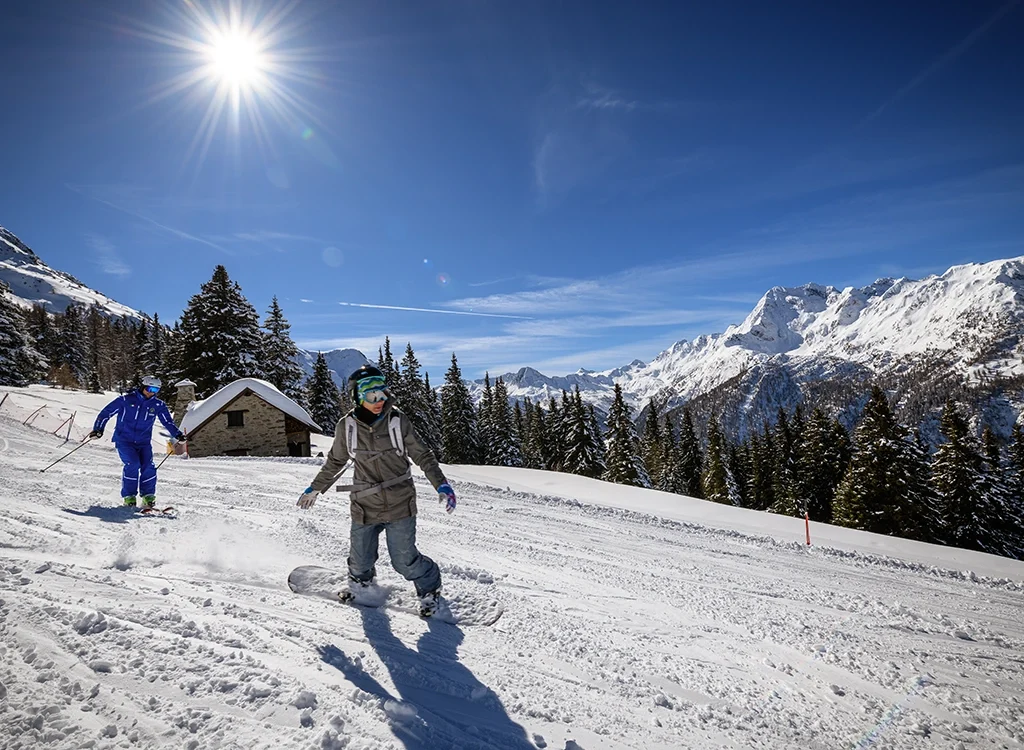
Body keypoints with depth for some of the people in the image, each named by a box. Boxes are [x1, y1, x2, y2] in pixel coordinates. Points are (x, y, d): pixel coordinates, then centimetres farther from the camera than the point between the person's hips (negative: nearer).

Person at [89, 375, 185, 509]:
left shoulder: (158, 405, 3)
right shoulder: (126, 400, -6)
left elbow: (168, 422, 7)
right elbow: (106, 413, 0)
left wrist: (177, 434, -7)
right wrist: (98, 429, -9)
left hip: (144, 442, 3)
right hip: (124, 440, -3)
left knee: (148, 467, -14)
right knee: (133, 464, -21)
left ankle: (148, 496, 3)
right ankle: (129, 496, -4)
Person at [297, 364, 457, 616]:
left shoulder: (397, 420, -11)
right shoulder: (347, 426, -6)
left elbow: (422, 455, -1)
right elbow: (335, 461, 12)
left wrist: (441, 484, -9)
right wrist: (315, 488, 20)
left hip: (400, 504, -2)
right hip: (365, 506, 2)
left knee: (404, 559, -1)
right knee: (361, 558, 14)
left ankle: (430, 589, 30)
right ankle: (360, 579, 52)